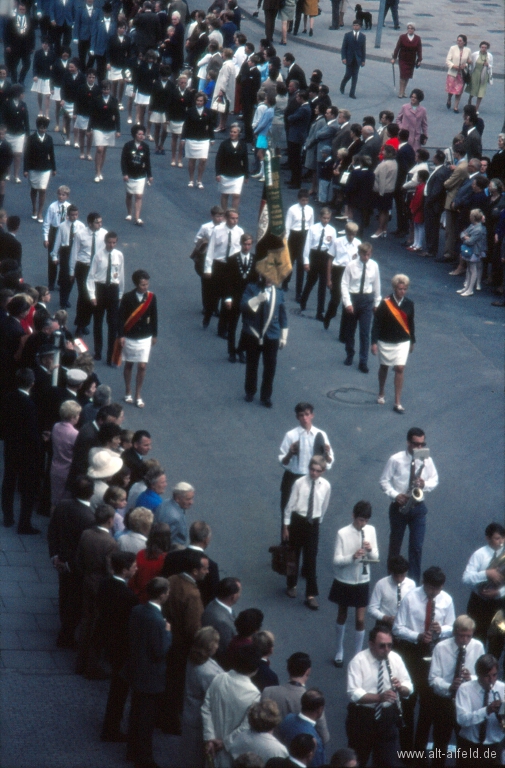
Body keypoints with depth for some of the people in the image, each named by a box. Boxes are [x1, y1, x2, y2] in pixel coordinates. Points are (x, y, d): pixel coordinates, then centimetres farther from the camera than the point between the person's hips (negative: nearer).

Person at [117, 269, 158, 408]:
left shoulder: (151, 297, -6)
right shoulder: (127, 297, -13)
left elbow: (154, 317, 4)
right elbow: (121, 317, -8)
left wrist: (154, 335, 10)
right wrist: (121, 336, -10)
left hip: (145, 338, 1)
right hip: (129, 338, -1)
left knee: (142, 366, -1)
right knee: (129, 364, 12)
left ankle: (138, 396, 12)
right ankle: (128, 393, 27)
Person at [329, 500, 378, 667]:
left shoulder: (371, 530, -5)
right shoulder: (342, 533, -16)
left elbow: (376, 557, 1)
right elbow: (336, 561, -16)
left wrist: (370, 550, -22)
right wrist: (352, 557, -34)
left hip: (362, 581, 2)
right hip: (344, 581, -1)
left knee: (360, 620, 0)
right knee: (342, 616, 16)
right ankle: (339, 651, 35)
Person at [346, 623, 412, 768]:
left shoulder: (395, 658, 0)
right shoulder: (358, 661, -14)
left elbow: (408, 689, 3)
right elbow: (354, 693, -22)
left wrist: (400, 687, -21)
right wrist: (379, 697, -37)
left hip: (388, 717, 3)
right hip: (362, 717, -3)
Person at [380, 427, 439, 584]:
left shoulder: (427, 460, -3)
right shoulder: (395, 459, -10)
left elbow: (435, 480, 6)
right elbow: (384, 481, -4)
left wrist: (425, 484, -17)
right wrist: (395, 495, -19)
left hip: (418, 507, 1)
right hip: (399, 506, -1)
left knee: (416, 547, -2)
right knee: (395, 545, 12)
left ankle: (414, 583, 7)